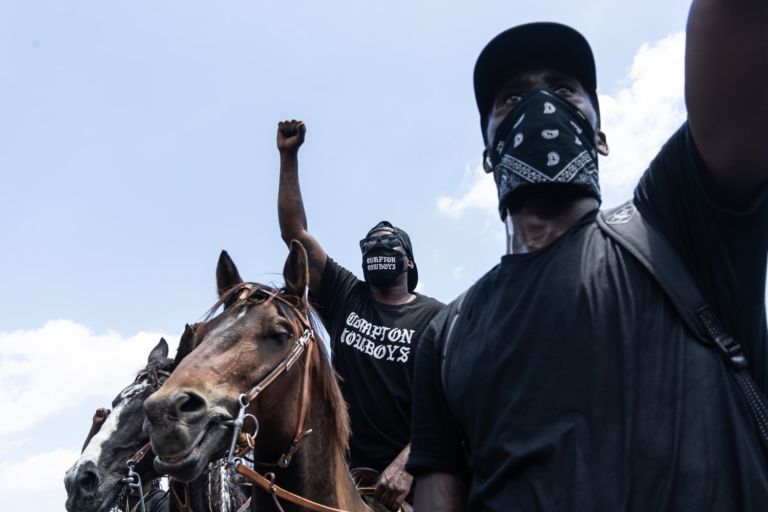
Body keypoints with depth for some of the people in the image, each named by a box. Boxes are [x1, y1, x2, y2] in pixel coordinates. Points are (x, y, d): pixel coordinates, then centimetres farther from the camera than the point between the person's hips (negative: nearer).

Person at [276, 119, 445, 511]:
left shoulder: (433, 316, 0)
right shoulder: (344, 298, 8)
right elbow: (294, 233, 4)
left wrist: (405, 465, -20)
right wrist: (288, 156, 1)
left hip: (410, 473, -2)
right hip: (344, 468, 2)